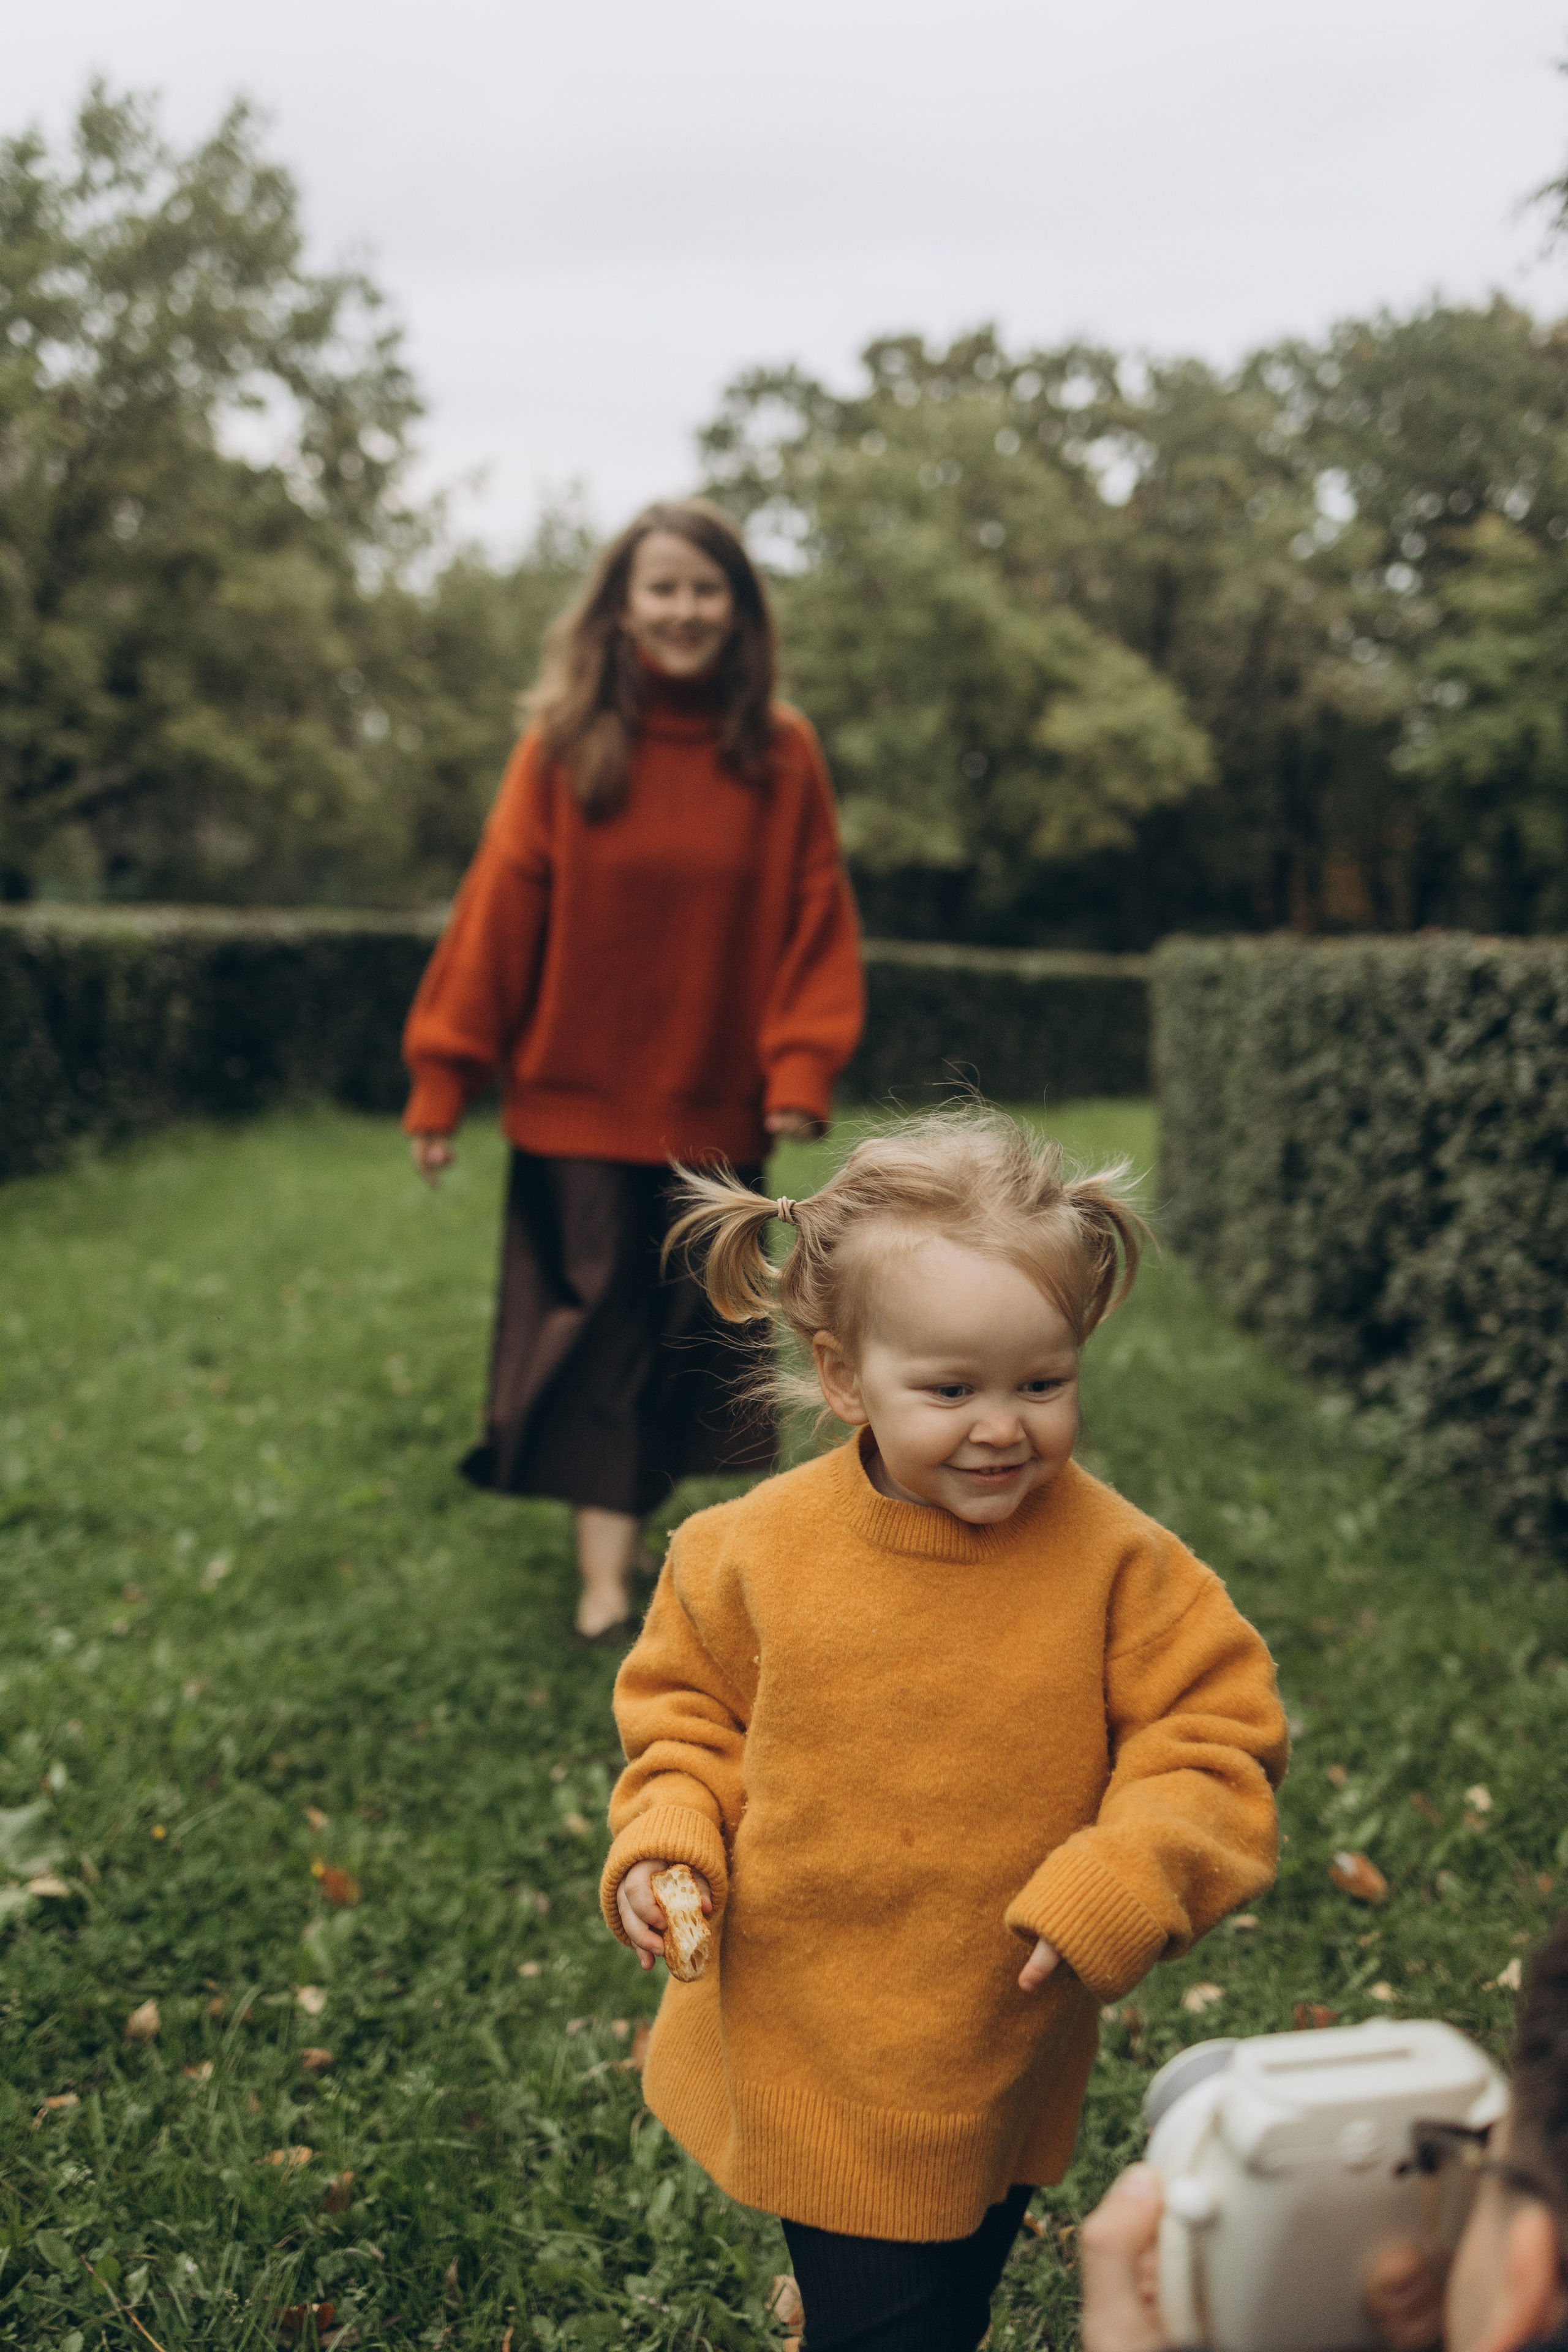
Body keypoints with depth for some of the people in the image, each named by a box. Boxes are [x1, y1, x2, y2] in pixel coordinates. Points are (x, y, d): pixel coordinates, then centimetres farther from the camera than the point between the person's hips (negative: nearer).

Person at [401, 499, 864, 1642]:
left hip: (713, 1101, 2)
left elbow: (818, 918, 0)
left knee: (690, 1324, 10)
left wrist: (801, 1066, -9)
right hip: (579, 1091, -1)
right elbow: (499, 910, -6)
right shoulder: (565, 745, -5)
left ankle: (631, 1501, 31)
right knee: (595, 1319, 1)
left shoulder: (782, 753, -2)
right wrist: (444, 1075, -7)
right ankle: (605, 1562, 6)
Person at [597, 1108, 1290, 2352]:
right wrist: (669, 1842, -11)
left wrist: (1112, 1889, -22)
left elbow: (1215, 1740, -10)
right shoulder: (754, 1551, -12)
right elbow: (691, 1711, 4)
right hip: (797, 2058, 0)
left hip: (994, 2073, 0)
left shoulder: (1115, 1562, -15)